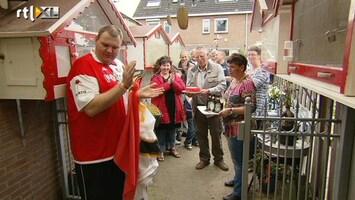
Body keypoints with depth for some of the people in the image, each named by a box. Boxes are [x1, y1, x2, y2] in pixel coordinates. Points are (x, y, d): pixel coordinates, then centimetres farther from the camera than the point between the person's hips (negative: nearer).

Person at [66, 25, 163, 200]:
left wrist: (139, 94, 4)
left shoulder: (117, 65, 7)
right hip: (94, 154, -7)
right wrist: (124, 85, -29)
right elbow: (91, 108, -28)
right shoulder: (83, 65, -16)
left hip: (117, 148, 8)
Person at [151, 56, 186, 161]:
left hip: (174, 107, 4)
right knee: (161, 130, 5)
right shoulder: (156, 78, -3)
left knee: (172, 129, 17)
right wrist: (168, 82, -18)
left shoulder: (175, 76, 8)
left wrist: (173, 82, -20)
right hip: (161, 107, -3)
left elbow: (182, 88, -5)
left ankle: (172, 147, 34)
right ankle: (161, 151, 19)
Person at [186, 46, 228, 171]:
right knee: (201, 134, 13)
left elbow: (222, 85, -8)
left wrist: (209, 91, -22)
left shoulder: (217, 68, -2)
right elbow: (188, 87, 6)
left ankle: (218, 159, 26)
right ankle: (204, 159, 29)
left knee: (216, 134, 8)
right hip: (198, 106, 3)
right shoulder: (191, 70, 7)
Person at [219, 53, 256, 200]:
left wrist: (230, 110, -23)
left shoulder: (247, 83, -18)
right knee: (235, 157, 23)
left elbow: (251, 107, -22)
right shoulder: (234, 80, 9)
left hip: (239, 127, -9)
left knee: (238, 159, 4)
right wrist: (223, 106, 7)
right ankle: (237, 179, 44)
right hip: (231, 126, 9)